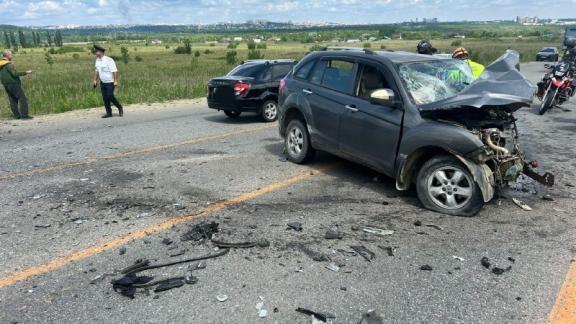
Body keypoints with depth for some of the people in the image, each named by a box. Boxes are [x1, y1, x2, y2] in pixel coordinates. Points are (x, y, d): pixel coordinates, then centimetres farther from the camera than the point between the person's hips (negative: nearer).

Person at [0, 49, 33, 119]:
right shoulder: (8, 64, -14)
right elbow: (15, 74, -21)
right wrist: (25, 73, -16)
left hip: (6, 85, 9)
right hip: (13, 84, -9)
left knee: (13, 100, 10)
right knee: (23, 99, -7)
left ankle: (17, 115, 12)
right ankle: (24, 115, -13)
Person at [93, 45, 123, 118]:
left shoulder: (108, 60, -15)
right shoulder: (97, 60, 8)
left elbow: (115, 71, -17)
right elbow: (97, 71, 18)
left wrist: (115, 81, -21)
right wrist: (95, 80, 17)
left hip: (110, 82, -7)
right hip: (102, 82, 7)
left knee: (110, 96, -13)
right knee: (105, 98, 5)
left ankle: (120, 108, 9)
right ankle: (109, 113, 12)